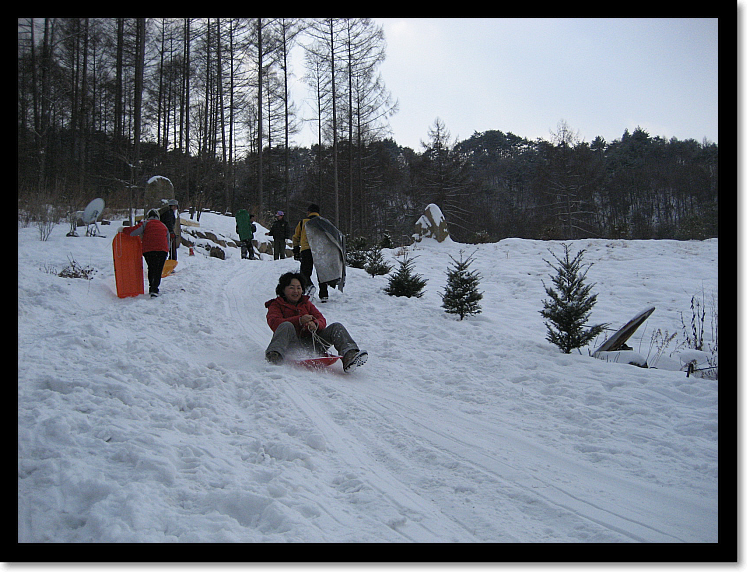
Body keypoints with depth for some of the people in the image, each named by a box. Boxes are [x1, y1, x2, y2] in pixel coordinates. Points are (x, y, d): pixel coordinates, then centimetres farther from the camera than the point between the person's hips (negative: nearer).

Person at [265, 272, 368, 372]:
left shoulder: (307, 304, 28)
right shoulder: (276, 305, 14)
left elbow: (322, 320, 12)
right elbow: (274, 323, -8)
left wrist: (315, 324, -15)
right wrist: (299, 320, -22)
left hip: (311, 344, 4)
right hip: (293, 344, -4)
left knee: (337, 327, -13)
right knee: (287, 326, -34)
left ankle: (349, 357, -41)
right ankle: (274, 356, -61)